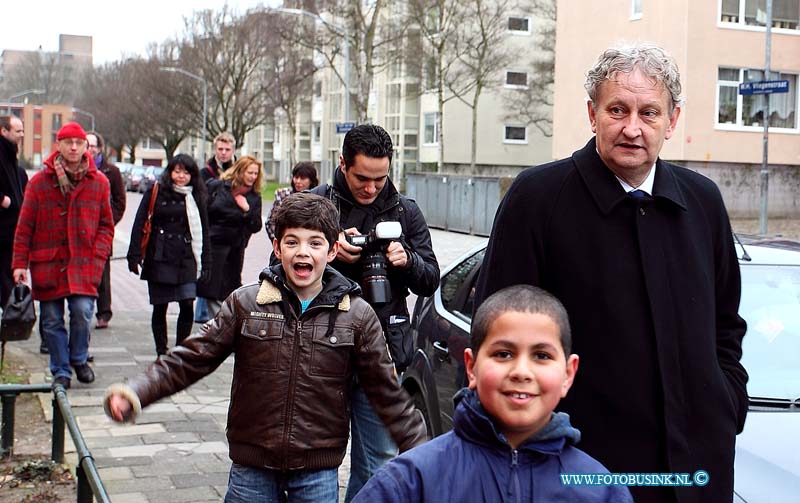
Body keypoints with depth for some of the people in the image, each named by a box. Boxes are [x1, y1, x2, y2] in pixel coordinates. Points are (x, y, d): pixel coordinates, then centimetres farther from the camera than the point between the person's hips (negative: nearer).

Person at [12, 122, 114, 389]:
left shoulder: (99, 182, 4)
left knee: (82, 311, -13)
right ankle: (61, 370, 19)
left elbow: (106, 225, 9)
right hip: (47, 262, 1)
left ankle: (78, 359, 14)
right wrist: (20, 262, -2)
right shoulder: (39, 181, 1)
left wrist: (98, 255, -5)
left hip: (84, 262, 0)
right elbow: (24, 227, 3)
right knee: (52, 320, 4)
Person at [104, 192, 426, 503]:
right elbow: (191, 359, -2)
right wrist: (136, 393, -14)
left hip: (318, 473, 0)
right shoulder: (245, 304, -2)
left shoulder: (358, 316, -3)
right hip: (252, 469, 1)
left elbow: (388, 393, 2)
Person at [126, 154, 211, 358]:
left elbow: (203, 231, 13)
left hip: (186, 260, 2)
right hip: (159, 259, -2)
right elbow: (139, 224, -1)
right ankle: (161, 353, 19)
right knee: (160, 308, 5)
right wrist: (134, 256, -7)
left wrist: (205, 263, 9)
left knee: (188, 305, -7)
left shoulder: (197, 198, 8)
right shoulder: (156, 192, 0)